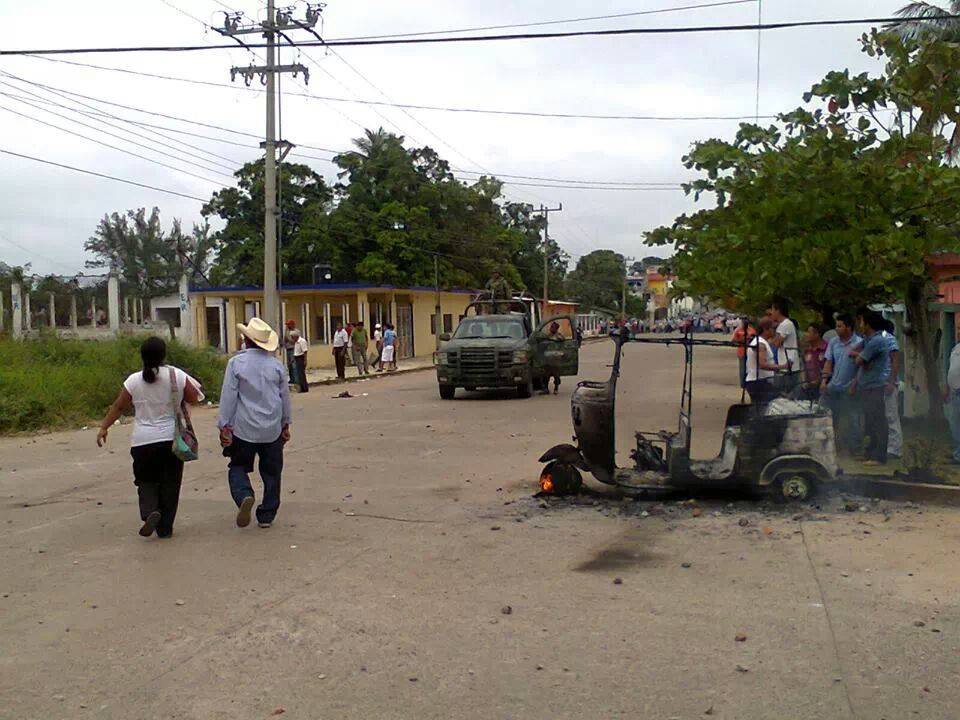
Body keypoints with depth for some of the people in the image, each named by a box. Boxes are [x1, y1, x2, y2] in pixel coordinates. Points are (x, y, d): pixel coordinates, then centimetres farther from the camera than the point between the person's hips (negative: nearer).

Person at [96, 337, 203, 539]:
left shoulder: (134, 380, -3)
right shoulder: (177, 375, -5)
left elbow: (118, 407, 4)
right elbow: (194, 398, 4)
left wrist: (103, 428, 15)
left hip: (143, 441, 0)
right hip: (172, 439, 0)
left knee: (147, 481, 15)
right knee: (169, 483, 10)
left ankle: (150, 511, -11)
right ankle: (165, 527, 13)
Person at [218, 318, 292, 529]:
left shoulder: (236, 363, -8)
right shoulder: (276, 364, 2)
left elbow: (228, 396, -8)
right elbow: (285, 397, 9)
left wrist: (224, 426, -2)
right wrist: (285, 424, 20)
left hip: (244, 428, -2)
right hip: (272, 429, 2)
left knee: (238, 466, 13)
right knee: (271, 472, 11)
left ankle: (244, 496, -15)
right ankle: (267, 516, 14)